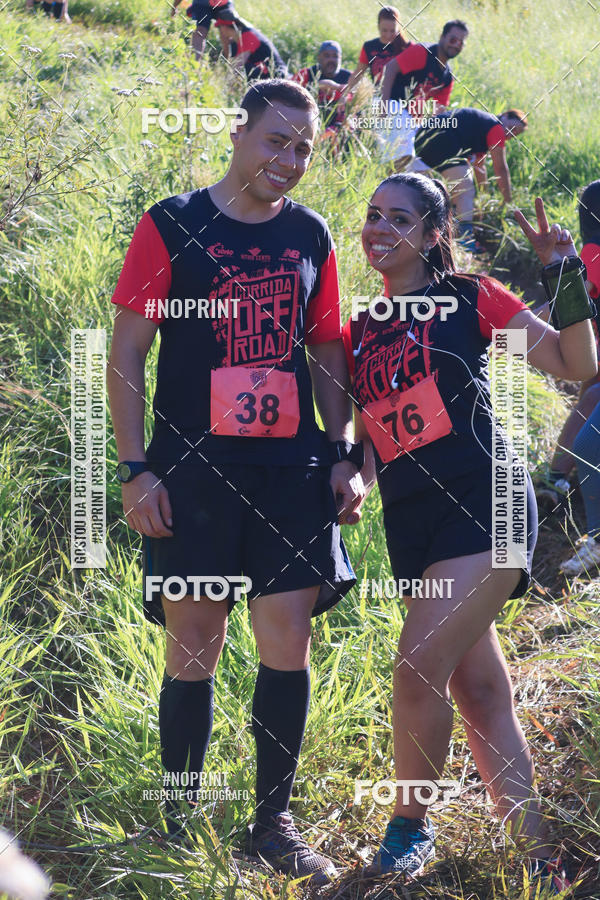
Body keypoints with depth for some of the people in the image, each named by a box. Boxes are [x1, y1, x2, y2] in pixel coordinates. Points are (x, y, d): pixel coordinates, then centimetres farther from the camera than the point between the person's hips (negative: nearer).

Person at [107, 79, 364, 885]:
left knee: (288, 644, 2)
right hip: (193, 471, -3)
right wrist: (136, 468, -9)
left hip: (292, 470, 3)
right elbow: (127, 350, -3)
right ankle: (180, 826, 15)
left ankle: (274, 823, 15)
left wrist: (344, 453, 8)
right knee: (194, 651, 1)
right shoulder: (172, 227, -2)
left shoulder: (309, 236, 10)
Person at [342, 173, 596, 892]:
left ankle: (408, 826, 4)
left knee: (418, 669, -15)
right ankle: (537, 855, 13)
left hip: (481, 507, -6)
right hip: (411, 526, 6)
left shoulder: (467, 299, 1)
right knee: (478, 686, 7)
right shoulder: (358, 334, 15)